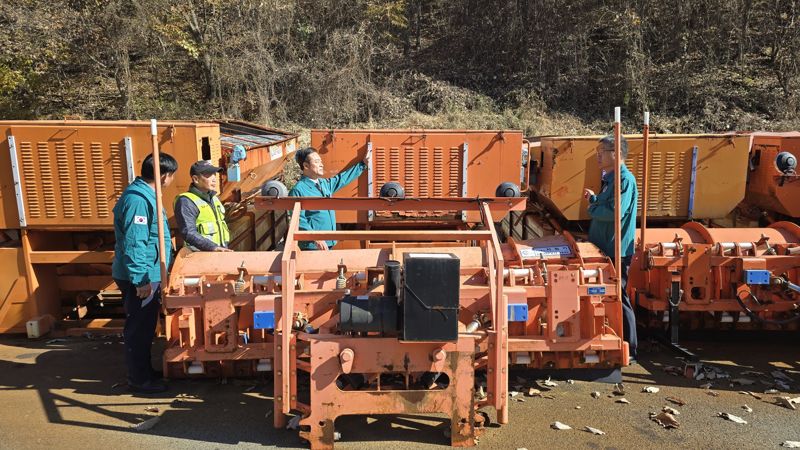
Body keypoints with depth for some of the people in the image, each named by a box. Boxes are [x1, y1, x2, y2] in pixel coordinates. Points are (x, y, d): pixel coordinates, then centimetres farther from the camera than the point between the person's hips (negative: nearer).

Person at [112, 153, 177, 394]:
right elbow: (133, 244, -25)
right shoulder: (138, 200, -21)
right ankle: (139, 380, 14)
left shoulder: (145, 194, 11)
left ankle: (144, 370, 33)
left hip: (147, 275, 10)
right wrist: (140, 280, -25)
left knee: (145, 327, 20)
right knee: (139, 329, 2)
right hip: (141, 278, -10)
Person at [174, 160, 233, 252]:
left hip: (220, 254, 8)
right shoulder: (186, 201, -9)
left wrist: (224, 249, 17)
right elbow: (189, 233, -19)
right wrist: (213, 247, -28)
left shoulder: (214, 197, 17)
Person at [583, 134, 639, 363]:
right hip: (604, 249, 10)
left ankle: (629, 351, 9)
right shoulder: (610, 179, 15)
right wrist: (594, 198, 6)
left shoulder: (625, 179, -15)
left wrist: (592, 209, -11)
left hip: (616, 252, -10)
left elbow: (615, 212, -26)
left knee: (619, 299, -2)